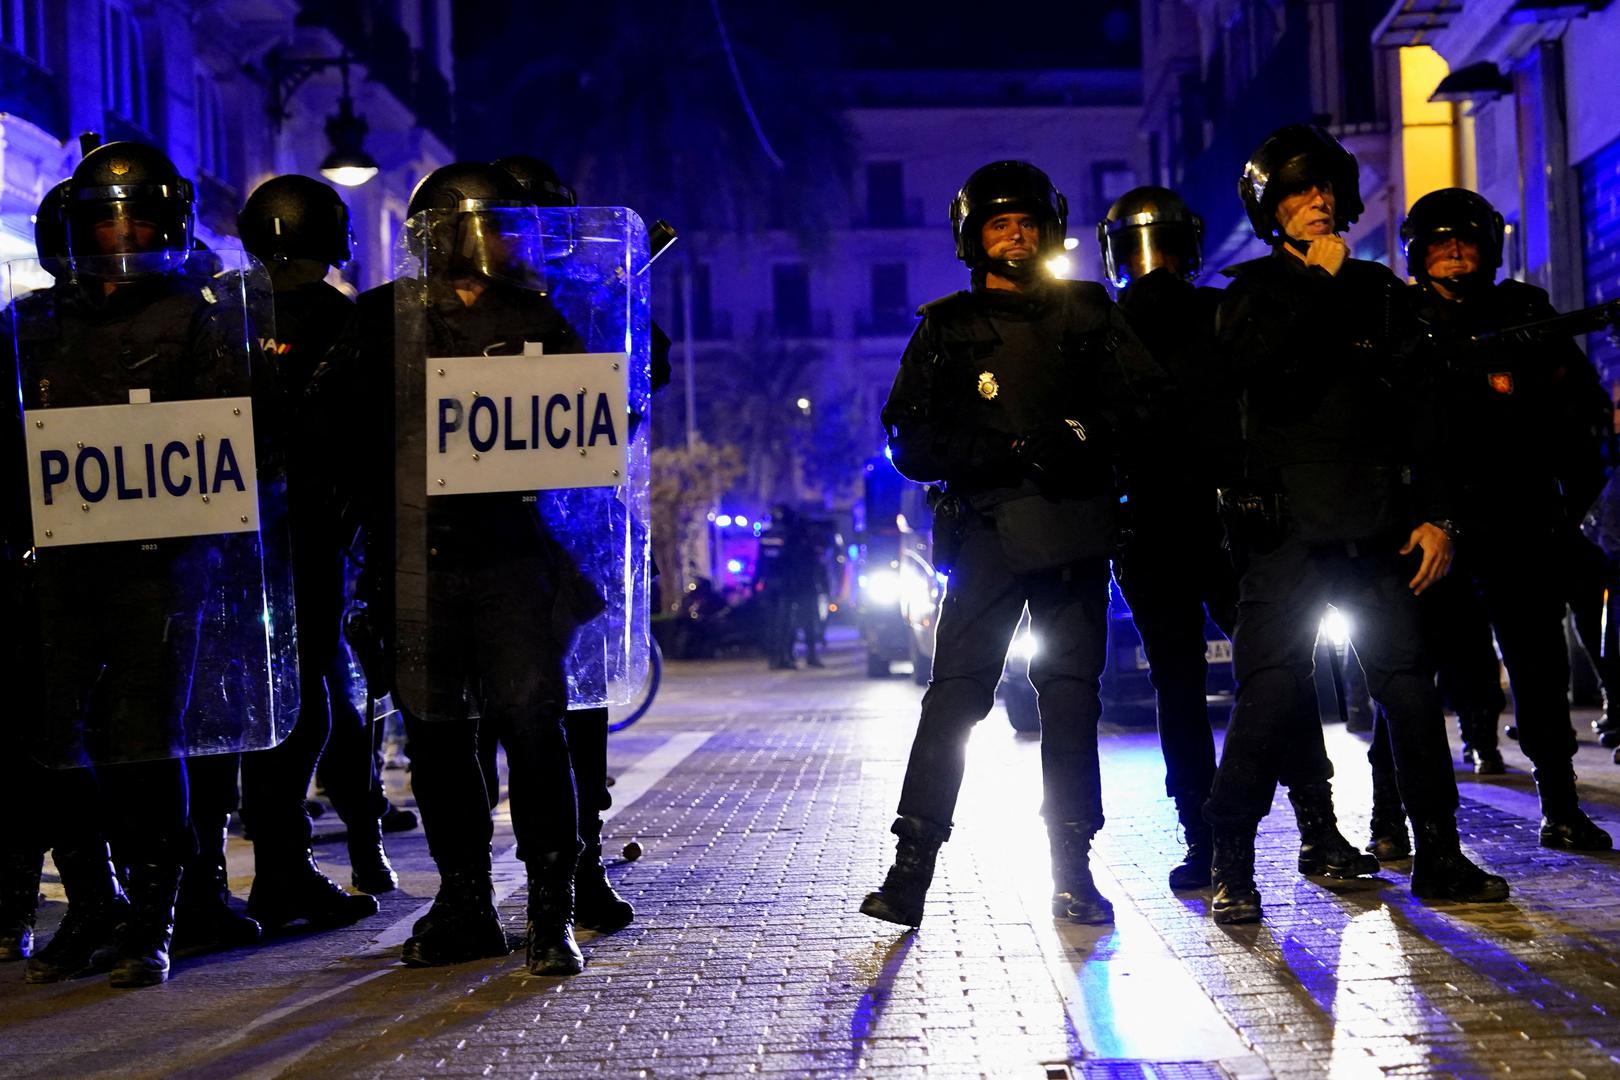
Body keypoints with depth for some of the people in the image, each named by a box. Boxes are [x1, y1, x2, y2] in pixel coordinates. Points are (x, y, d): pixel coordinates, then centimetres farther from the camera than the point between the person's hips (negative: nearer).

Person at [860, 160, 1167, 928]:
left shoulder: (1087, 314, 14)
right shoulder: (946, 329, 10)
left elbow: (1146, 397, 8)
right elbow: (911, 445, 3)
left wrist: (1082, 434, -11)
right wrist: (1009, 450, -12)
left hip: (1074, 529, 2)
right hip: (987, 528, -1)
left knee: (1071, 694, 3)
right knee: (954, 693, -9)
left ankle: (1072, 870, 9)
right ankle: (911, 866, -9)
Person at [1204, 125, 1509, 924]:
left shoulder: (1378, 291, 17)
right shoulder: (1256, 288, 8)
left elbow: (1419, 413, 15)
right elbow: (1252, 363, -14)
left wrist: (1434, 513, 7)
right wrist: (1319, 281, -11)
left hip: (1376, 525, 3)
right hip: (1290, 524, -3)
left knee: (1410, 685, 2)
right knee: (1271, 689, -9)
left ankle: (1438, 856, 12)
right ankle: (1231, 865, -3)